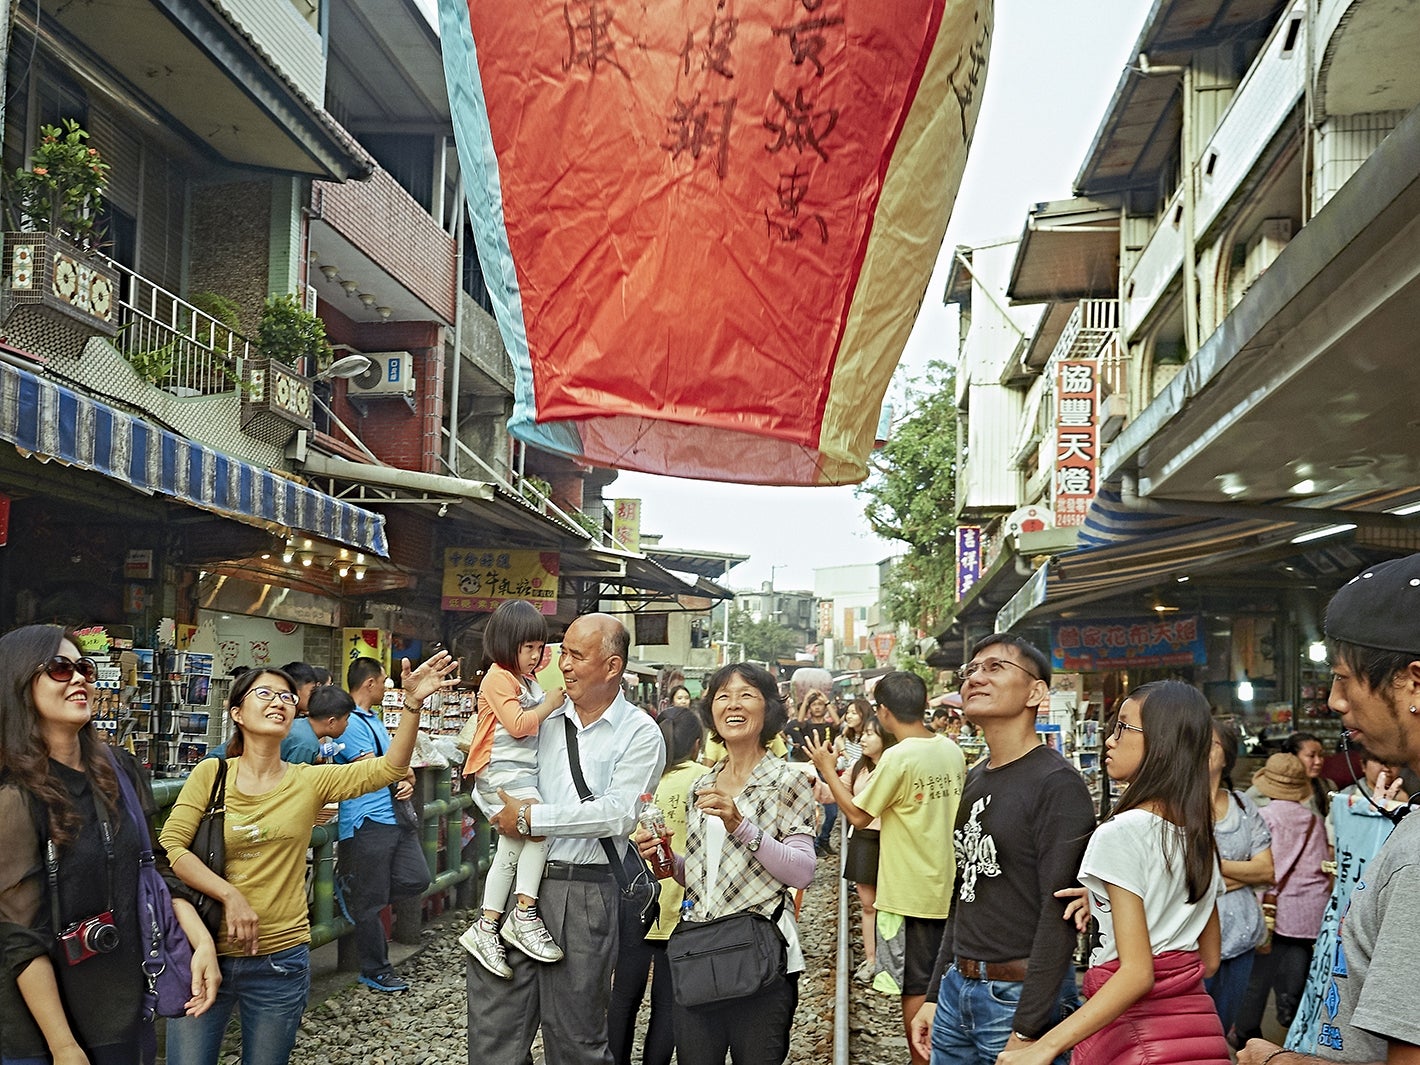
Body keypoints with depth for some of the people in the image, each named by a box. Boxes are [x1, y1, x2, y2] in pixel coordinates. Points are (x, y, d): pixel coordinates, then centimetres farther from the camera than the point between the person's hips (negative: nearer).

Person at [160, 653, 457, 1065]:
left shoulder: (309, 781, 1)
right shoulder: (211, 774, -2)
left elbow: (386, 768, -10)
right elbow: (171, 846, -8)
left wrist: (412, 704, -23)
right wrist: (230, 895, -20)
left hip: (280, 958, 1)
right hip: (207, 951, -1)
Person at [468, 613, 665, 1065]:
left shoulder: (640, 734, -2)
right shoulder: (543, 718, 11)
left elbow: (618, 814, -15)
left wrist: (532, 818, -13)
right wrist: (504, 811, -4)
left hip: (584, 889, -4)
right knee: (494, 1014, 4)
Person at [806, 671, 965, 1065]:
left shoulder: (898, 757, -20)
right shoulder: (952, 750, 2)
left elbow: (858, 815, -12)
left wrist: (827, 770, -3)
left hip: (911, 895, -7)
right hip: (948, 886, 7)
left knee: (915, 987, 4)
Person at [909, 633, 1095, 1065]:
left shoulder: (1057, 783, -14)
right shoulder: (975, 779, 11)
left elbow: (1059, 912, -19)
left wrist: (1027, 1030, -21)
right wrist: (935, 994, 15)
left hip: (1023, 995, -7)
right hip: (957, 988, 7)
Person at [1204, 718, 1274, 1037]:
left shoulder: (1243, 805, 10)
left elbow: (1266, 870, 2)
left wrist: (1212, 864, -11)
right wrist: (1240, 874, -11)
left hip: (1240, 939, 5)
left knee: (1222, 1032, 15)